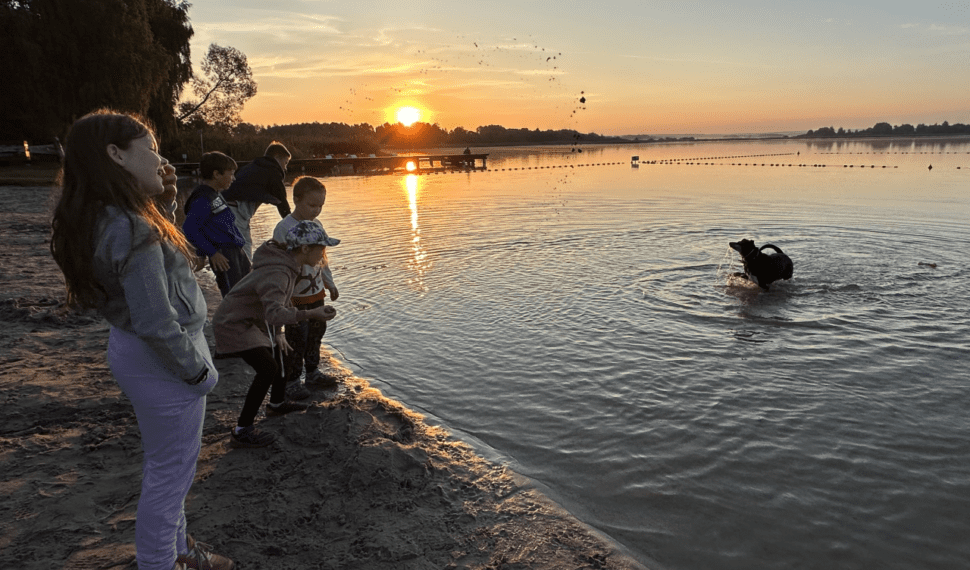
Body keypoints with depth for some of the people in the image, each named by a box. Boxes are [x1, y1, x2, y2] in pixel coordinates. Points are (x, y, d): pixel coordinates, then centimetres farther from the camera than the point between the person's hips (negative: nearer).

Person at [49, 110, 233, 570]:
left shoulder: (108, 218, 1)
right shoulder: (131, 229, -27)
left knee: (167, 464, 26)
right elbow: (158, 325, -27)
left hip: (134, 351, 10)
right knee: (170, 472, 8)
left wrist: (164, 204, 5)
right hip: (162, 361, -10)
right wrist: (199, 371, -14)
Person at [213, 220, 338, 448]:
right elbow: (274, 313, -49)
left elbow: (278, 301, 10)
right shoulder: (278, 273, -33)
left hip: (250, 320, 10)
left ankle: (277, 403, 43)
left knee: (281, 351, 22)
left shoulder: (288, 263, -2)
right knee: (268, 369, -17)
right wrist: (310, 314, -60)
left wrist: (277, 333, 8)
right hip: (233, 324, -10)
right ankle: (242, 431, -7)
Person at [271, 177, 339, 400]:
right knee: (296, 339, 0)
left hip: (316, 291, 7)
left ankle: (313, 371, 35)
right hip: (295, 296, -7)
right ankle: (291, 381, 15)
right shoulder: (284, 228, -17)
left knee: (316, 332, 17)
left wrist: (330, 283, 22)